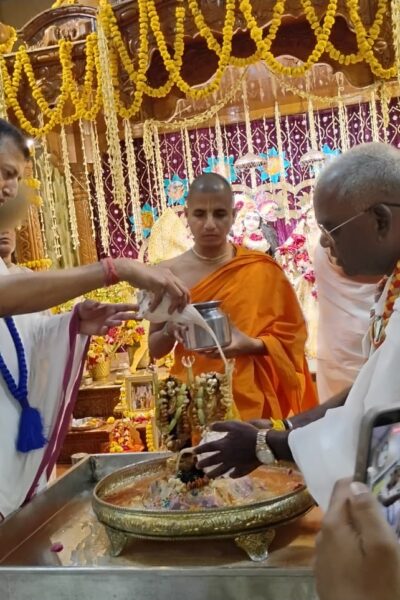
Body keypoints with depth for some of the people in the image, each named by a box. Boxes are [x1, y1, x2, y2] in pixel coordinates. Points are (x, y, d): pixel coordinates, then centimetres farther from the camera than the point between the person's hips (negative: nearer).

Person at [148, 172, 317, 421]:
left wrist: (251, 345, -16)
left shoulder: (261, 270, -5)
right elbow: (155, 349, 6)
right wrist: (171, 329, -15)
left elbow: (291, 334, 2)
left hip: (250, 402, -1)